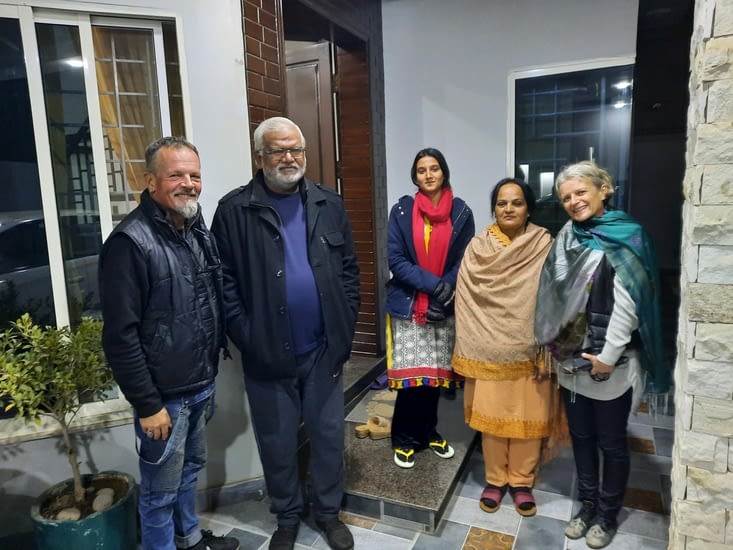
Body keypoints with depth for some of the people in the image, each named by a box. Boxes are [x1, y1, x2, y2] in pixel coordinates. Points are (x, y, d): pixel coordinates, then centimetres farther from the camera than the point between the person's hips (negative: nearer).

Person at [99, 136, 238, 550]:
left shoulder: (200, 232, 5)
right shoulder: (130, 242, -18)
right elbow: (121, 336, -19)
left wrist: (211, 372, 14)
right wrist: (147, 405, -17)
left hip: (202, 385, 7)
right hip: (164, 394, -7)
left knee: (191, 468, 25)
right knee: (161, 489, 12)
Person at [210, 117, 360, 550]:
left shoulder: (329, 205, 4)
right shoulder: (234, 210, -5)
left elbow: (349, 270, 6)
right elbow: (225, 282, -6)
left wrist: (344, 326, 0)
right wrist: (247, 339, -11)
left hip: (324, 350, 2)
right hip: (268, 353, -2)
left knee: (329, 436, 16)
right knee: (278, 443, 15)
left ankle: (329, 512, 39)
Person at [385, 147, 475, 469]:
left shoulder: (461, 212, 1)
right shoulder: (402, 210, -2)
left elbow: (466, 261, 2)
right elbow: (396, 260, -7)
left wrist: (447, 289, -14)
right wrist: (432, 284, -17)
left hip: (445, 308, 2)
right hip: (408, 306, -1)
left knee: (436, 373, 10)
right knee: (411, 373, 1)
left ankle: (428, 431, 32)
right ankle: (404, 438, 21)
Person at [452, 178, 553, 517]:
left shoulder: (544, 246, -5)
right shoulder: (478, 247, -2)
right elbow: (465, 299, -1)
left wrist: (547, 351, -7)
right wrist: (465, 351, -3)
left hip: (529, 350, -1)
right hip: (488, 350, 1)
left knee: (527, 418, 12)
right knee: (491, 416, 12)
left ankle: (522, 481, 34)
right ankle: (495, 479, 33)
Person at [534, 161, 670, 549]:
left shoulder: (626, 236, -11)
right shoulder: (567, 237, 6)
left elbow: (627, 303, -17)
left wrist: (608, 356, -18)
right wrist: (554, 343, 8)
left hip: (611, 363, -5)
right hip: (571, 358, 6)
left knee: (611, 442, 11)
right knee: (581, 436, 17)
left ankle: (608, 515, 30)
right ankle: (588, 504, 35)